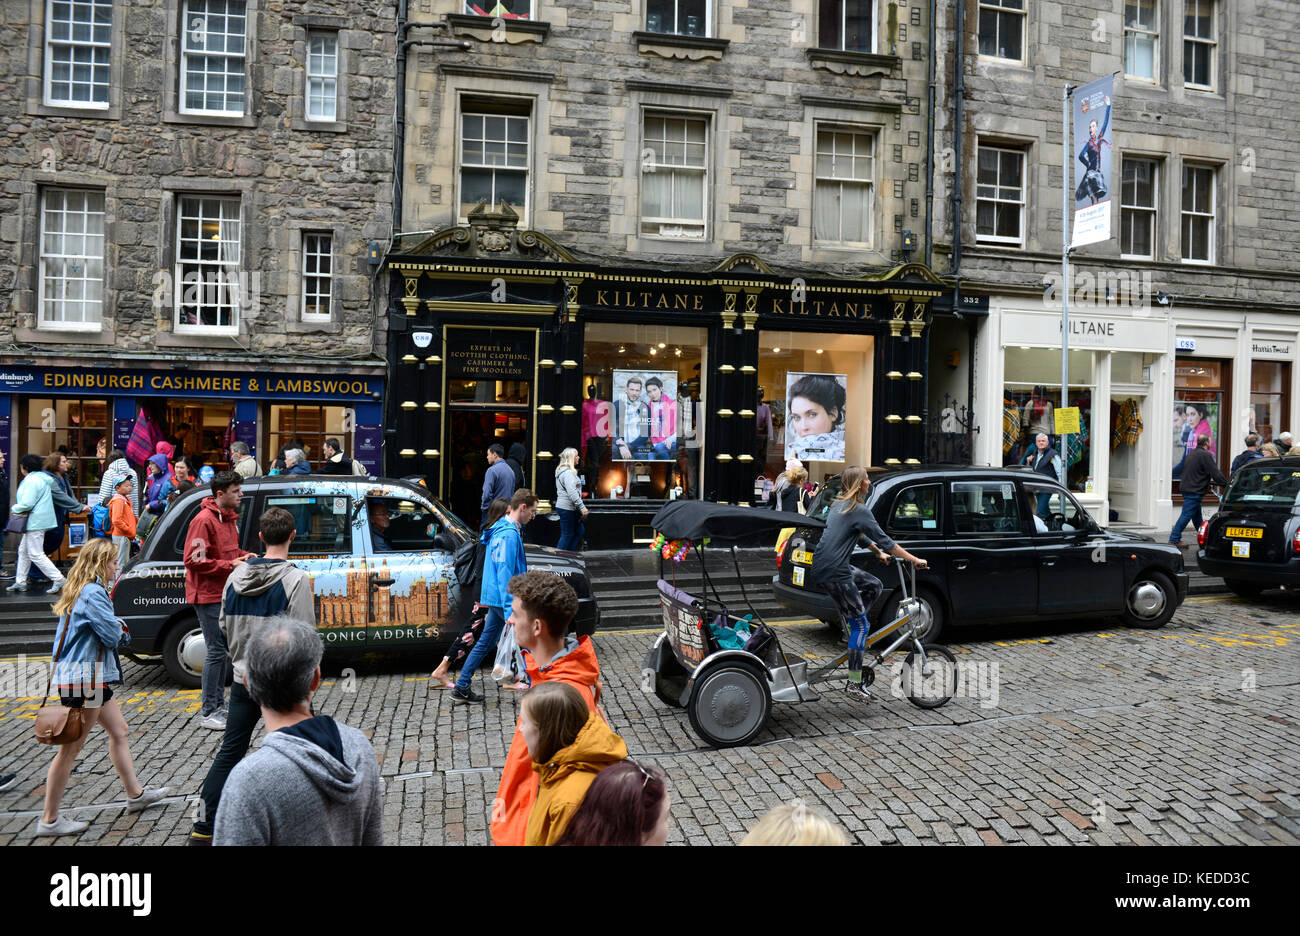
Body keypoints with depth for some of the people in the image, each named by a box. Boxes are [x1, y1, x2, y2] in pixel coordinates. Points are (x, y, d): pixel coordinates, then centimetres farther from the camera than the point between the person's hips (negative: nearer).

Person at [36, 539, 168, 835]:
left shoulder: (80, 591, 13)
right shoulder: (93, 594, -19)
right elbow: (113, 635, -19)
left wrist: (118, 631, -3)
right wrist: (121, 630, 1)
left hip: (94, 677, 11)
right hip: (83, 680, -11)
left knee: (118, 731, 17)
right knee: (70, 749, -1)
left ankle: (135, 794, 28)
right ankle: (49, 821, 10)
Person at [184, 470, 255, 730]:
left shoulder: (230, 518, 12)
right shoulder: (203, 520, -17)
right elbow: (193, 560, -21)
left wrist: (243, 556, 5)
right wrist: (230, 565, -22)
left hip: (226, 593, 9)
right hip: (208, 595, -9)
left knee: (225, 650, 15)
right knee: (217, 651, -6)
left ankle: (218, 704, 26)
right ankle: (208, 712, 4)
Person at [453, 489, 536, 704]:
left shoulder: (501, 529, 13)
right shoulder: (509, 535, -20)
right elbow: (505, 574, -24)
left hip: (494, 598, 10)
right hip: (503, 599, -10)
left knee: (486, 643, 15)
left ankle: (461, 688, 19)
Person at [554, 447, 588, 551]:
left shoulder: (563, 471, 17)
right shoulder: (568, 472, -17)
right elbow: (572, 492, -24)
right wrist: (582, 507, -24)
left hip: (565, 507, 11)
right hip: (567, 508, -11)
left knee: (579, 531, 14)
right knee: (567, 535, -4)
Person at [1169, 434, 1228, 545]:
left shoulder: (1192, 453, 15)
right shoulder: (1205, 455, -14)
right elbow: (1216, 474, -16)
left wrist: (1209, 482, 29)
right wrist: (1227, 484, -6)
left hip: (1187, 488, 10)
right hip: (1194, 491, -10)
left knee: (1197, 516, 17)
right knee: (1186, 515, -7)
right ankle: (1174, 539, -7)